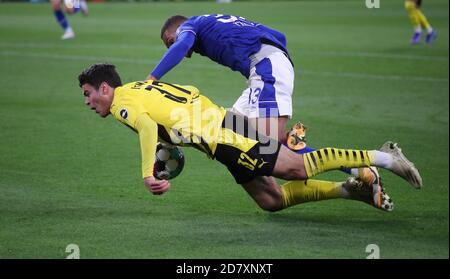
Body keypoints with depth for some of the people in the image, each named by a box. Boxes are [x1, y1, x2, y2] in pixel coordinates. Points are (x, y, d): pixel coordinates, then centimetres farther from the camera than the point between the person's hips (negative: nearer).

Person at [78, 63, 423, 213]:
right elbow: (191, 94, 32)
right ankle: (352, 189, 2)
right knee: (274, 201, 7)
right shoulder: (142, 86, 24)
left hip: (221, 133, -9)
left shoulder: (123, 101, -3)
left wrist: (147, 175, -28)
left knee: (299, 167, -12)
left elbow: (147, 126, -25)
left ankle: (381, 157, -12)